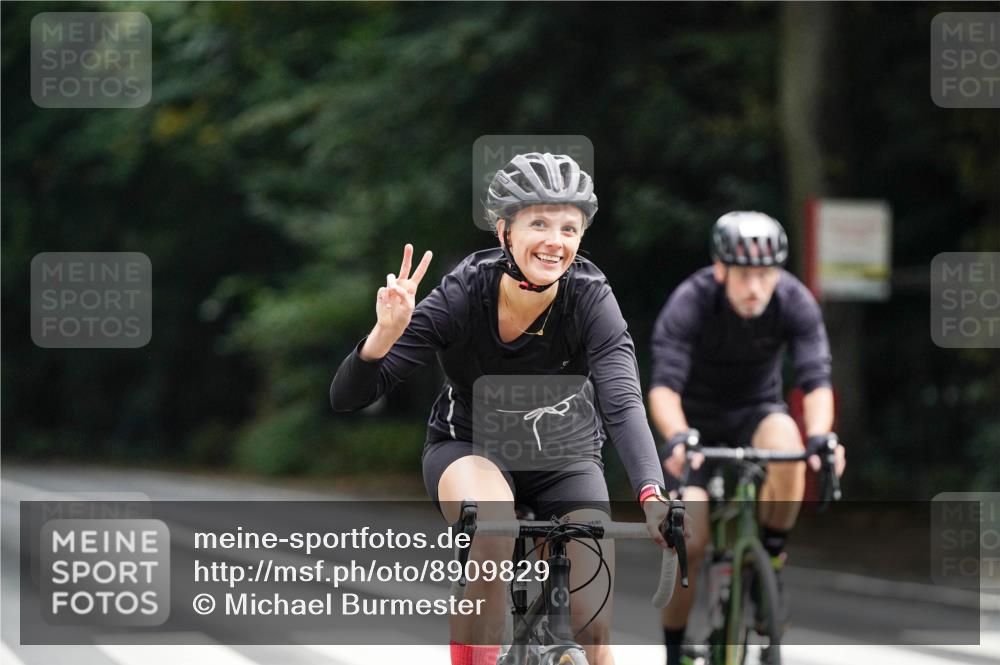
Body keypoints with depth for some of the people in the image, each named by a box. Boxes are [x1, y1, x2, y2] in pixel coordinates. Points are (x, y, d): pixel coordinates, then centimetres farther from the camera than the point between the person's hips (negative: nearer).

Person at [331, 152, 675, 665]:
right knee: (493, 531, -37)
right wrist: (385, 334, -45)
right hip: (469, 448, -1)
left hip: (565, 459, 1)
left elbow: (622, 403, -37)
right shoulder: (462, 296, -24)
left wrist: (651, 496, -54)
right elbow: (347, 397, -25)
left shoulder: (590, 300, -23)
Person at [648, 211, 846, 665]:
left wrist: (820, 436, -47)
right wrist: (677, 438, -54)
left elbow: (816, 380, -27)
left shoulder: (795, 302, -21)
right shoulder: (690, 303, -26)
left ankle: (771, 560, -15)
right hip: (696, 421, -1)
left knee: (785, 441, -35)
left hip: (756, 411, 1)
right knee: (690, 542, -17)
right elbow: (664, 385, -34)